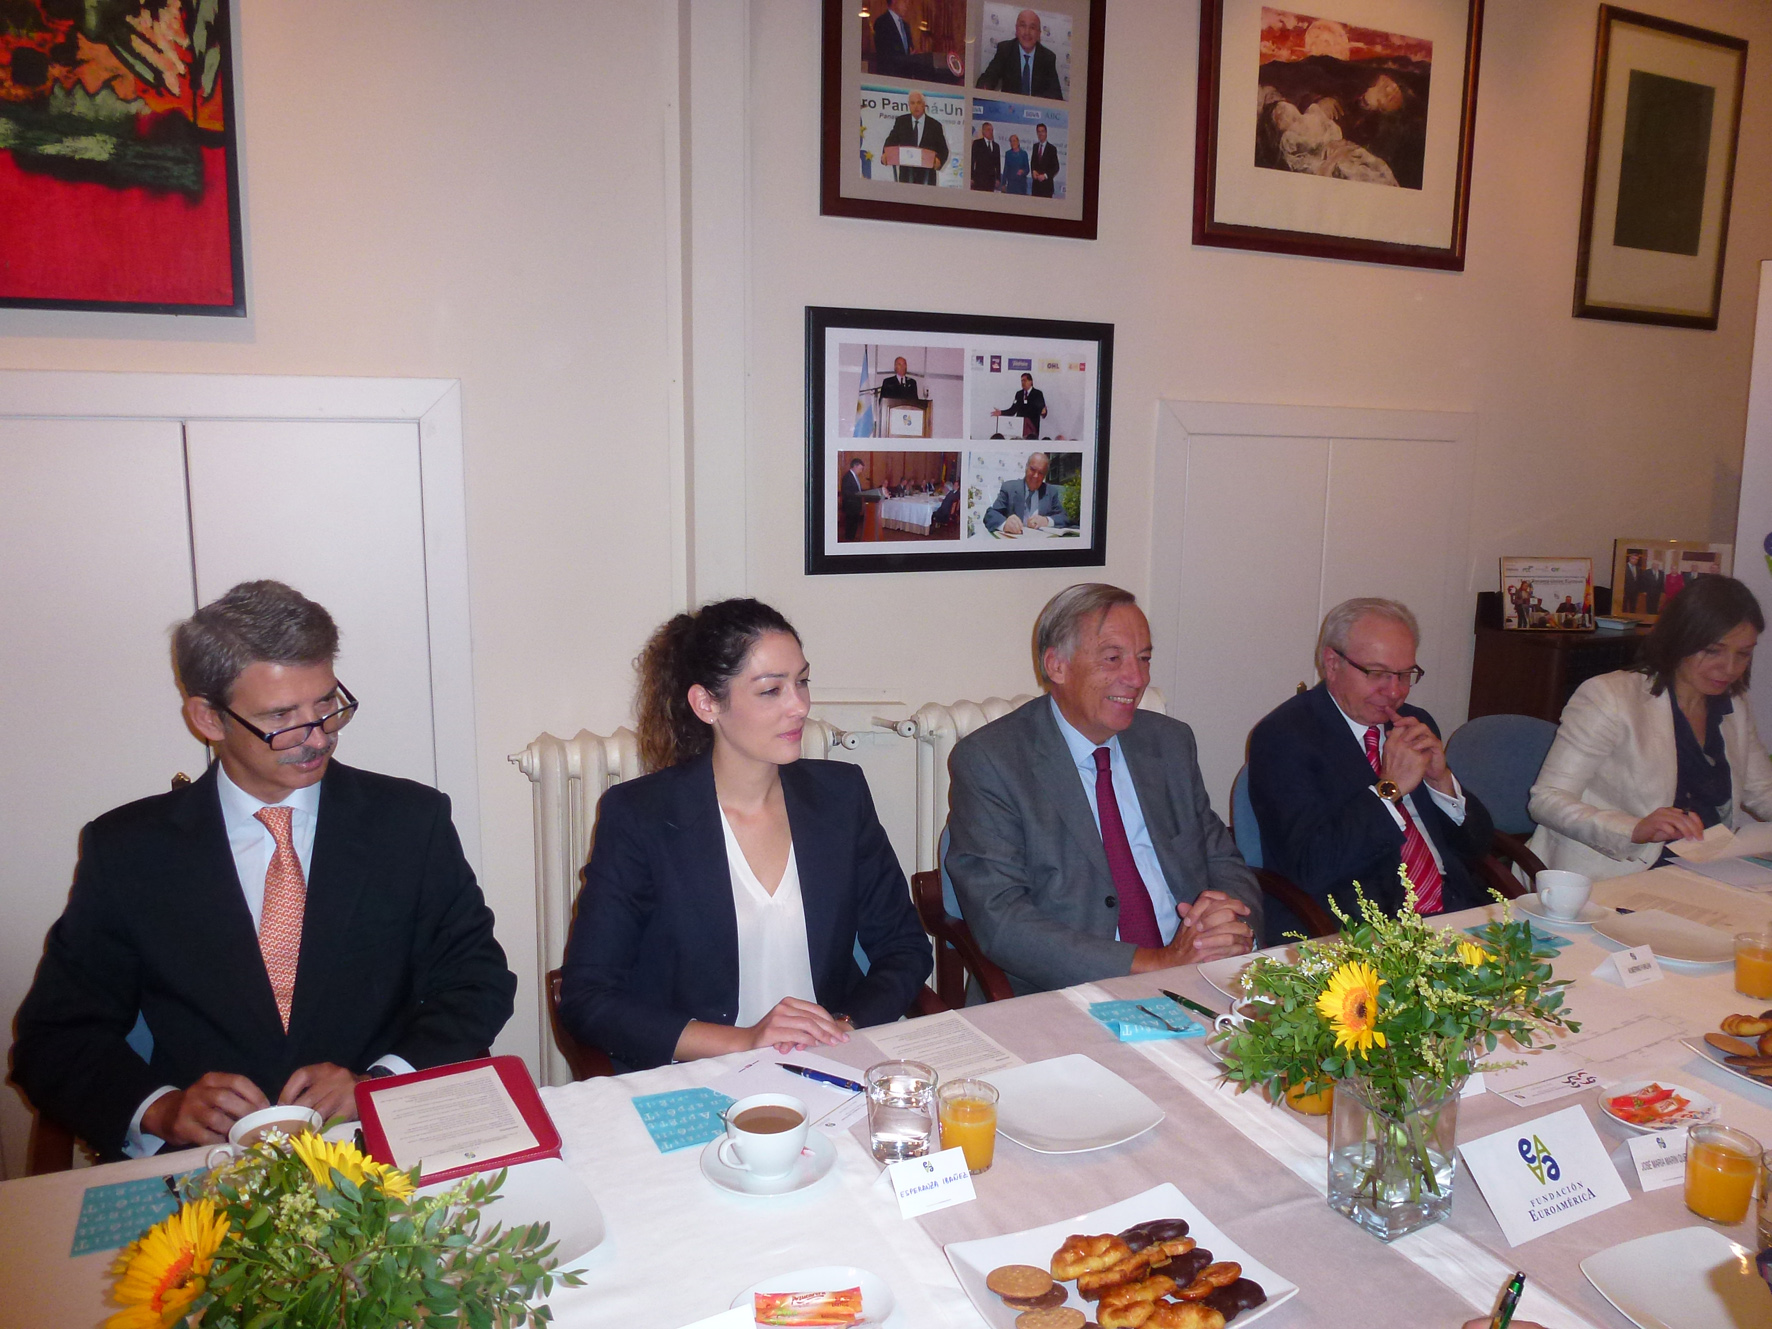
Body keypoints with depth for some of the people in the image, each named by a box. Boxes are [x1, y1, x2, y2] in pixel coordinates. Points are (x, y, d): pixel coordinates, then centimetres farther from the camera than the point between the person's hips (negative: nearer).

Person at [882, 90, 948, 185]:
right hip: (906, 173, 1)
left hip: (926, 175, -1)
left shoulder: (935, 125, 3)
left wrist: (939, 160, -19)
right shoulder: (900, 121, 8)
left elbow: (943, 150, 3)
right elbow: (891, 141, 4)